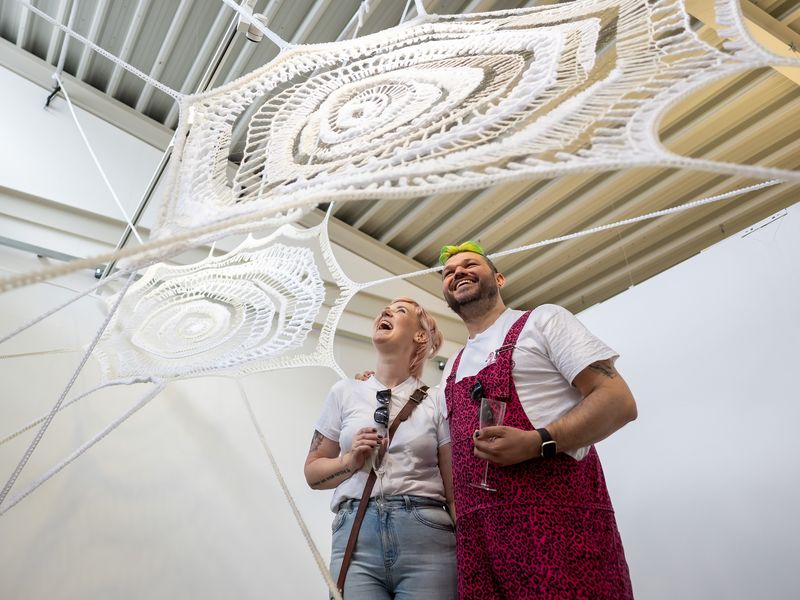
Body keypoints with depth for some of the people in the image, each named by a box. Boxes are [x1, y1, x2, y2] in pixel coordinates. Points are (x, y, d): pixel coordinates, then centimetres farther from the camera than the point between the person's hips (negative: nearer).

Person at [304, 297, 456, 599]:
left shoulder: (436, 401, 5)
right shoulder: (345, 391, 10)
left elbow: (455, 488, 5)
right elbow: (313, 471, 13)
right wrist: (350, 462, -6)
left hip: (426, 536, -1)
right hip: (356, 536, 1)